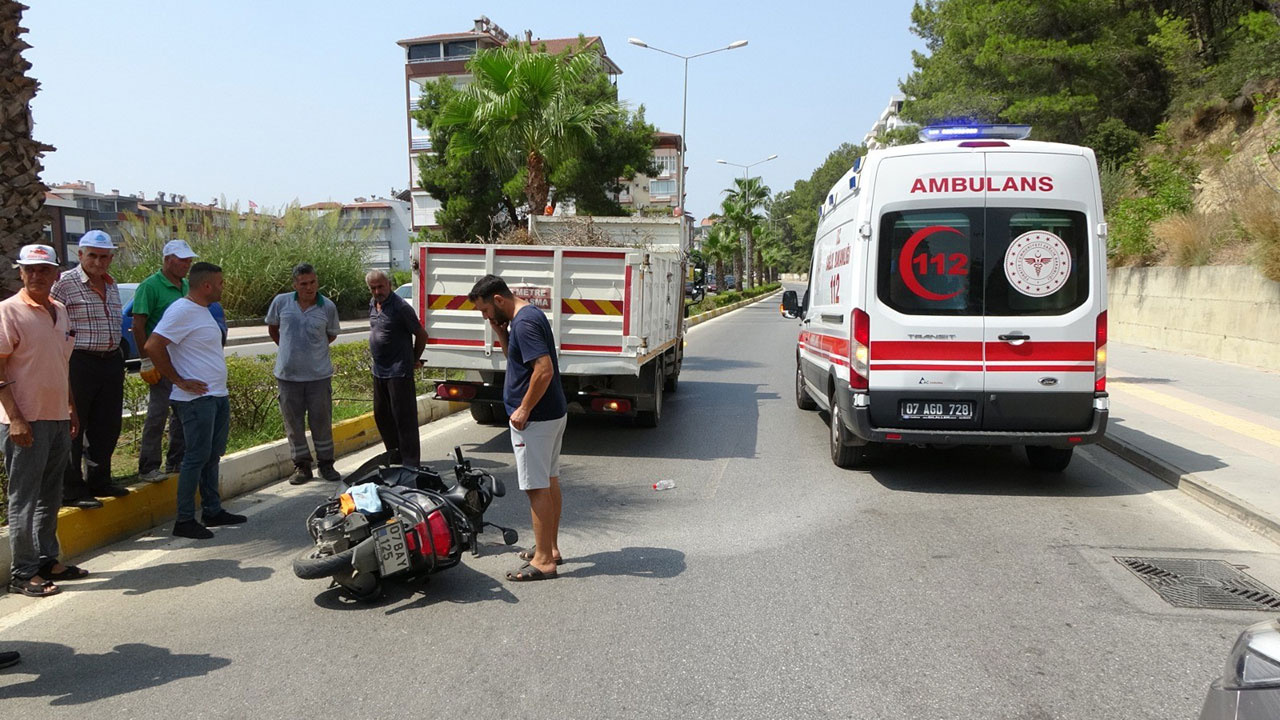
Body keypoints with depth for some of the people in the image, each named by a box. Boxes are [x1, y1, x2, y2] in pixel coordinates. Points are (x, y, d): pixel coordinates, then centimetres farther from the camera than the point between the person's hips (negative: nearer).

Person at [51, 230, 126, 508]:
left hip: (112, 361, 7)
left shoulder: (112, 285, 15)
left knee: (107, 426, 13)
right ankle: (72, 490, 8)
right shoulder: (64, 283, -8)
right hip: (79, 362, -7)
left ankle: (99, 480, 27)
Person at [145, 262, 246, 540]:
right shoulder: (182, 311, -15)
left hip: (217, 396, 10)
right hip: (197, 399, -10)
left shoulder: (202, 310, 16)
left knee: (212, 455, 15)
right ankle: (185, 520, 0)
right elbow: (153, 346, -21)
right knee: (197, 457, -6)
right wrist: (179, 381, -16)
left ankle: (213, 510, 24)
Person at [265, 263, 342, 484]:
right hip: (288, 373, 1)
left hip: (319, 374, -1)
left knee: (322, 420, 7)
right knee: (293, 421, 8)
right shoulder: (281, 302, -2)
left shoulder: (328, 307, -3)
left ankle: (326, 463, 21)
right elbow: (272, 328, 16)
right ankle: (301, 465, 20)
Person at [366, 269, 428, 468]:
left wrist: (415, 360, 3)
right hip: (379, 370, 9)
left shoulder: (400, 307, -15)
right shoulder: (373, 304, 10)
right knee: (381, 414, 17)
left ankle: (410, 462, -1)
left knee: (403, 416, -6)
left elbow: (421, 335, -8)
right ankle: (394, 454, 31)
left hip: (398, 371, -9)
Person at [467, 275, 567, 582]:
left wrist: (523, 410, -21)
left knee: (537, 488, -4)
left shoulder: (524, 322, -21)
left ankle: (543, 561, 3)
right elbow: (514, 355, 22)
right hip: (554, 413, 11)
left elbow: (544, 370, -28)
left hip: (535, 419, -11)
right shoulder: (531, 314, 11)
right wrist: (499, 330, 7)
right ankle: (551, 548, 28)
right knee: (550, 481, 16)